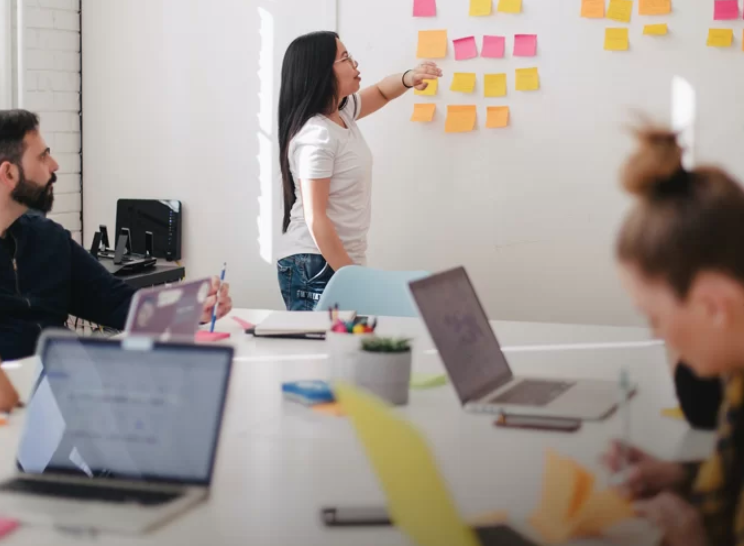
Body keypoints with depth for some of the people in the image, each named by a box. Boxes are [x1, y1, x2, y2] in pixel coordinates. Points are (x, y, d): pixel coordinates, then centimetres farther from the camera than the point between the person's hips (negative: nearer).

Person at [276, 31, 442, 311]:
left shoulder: (342, 112, 6)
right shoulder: (316, 136, -20)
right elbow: (315, 219, -22)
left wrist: (408, 78, 3)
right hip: (315, 268, -9)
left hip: (341, 262, 9)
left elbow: (380, 92, 26)